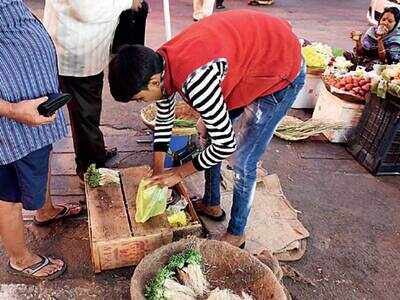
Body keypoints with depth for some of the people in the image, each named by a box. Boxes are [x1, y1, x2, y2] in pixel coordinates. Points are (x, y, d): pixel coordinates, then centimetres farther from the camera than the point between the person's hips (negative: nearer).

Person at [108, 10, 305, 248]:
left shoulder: (194, 80, -38)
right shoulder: (159, 65, -9)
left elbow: (226, 145, -27)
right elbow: (164, 118, 7)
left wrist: (179, 173, -12)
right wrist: (158, 171, 10)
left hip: (282, 70, -9)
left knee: (243, 162, -5)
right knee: (208, 136, 14)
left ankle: (236, 234, 18)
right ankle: (211, 205, 34)